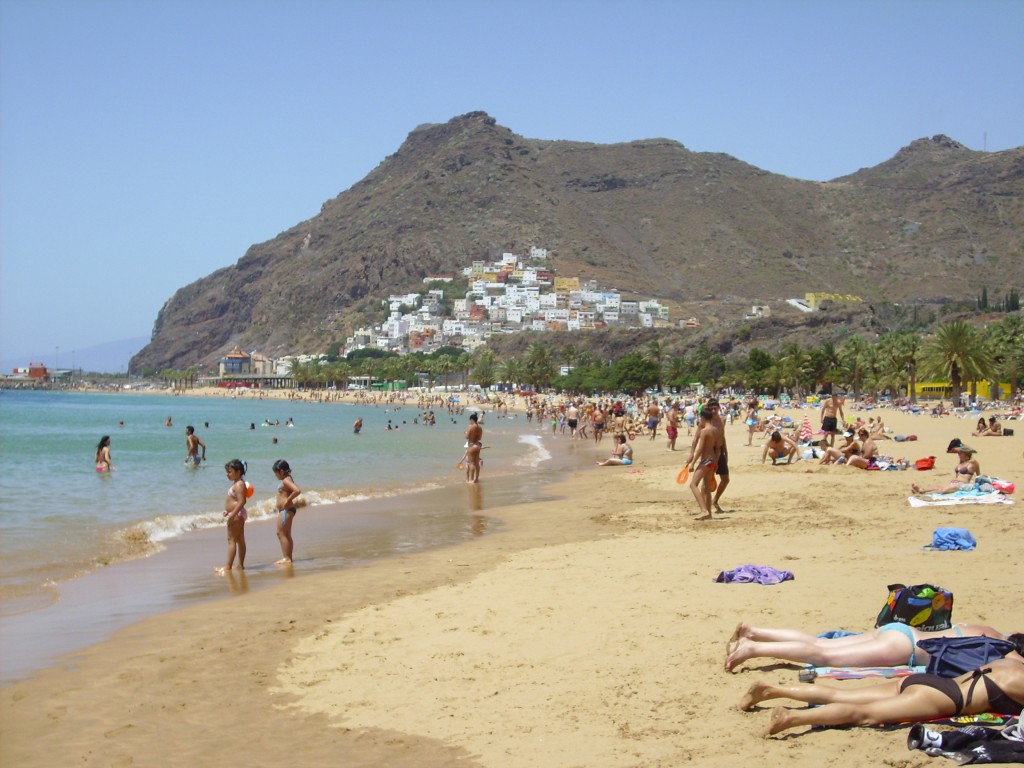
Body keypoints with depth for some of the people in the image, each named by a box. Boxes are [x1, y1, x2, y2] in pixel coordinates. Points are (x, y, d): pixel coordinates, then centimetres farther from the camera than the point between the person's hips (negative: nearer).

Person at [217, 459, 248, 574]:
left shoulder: (239, 485, -18)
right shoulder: (237, 484, 13)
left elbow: (241, 501, -26)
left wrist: (232, 515, -27)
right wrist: (228, 511, 15)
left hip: (237, 514, -11)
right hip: (237, 514, 11)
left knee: (232, 539, -9)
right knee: (240, 540, 13)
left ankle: (228, 566, -9)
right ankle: (241, 565, 19)